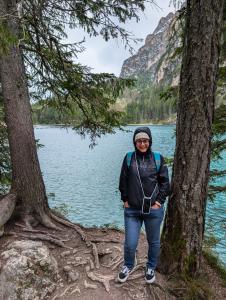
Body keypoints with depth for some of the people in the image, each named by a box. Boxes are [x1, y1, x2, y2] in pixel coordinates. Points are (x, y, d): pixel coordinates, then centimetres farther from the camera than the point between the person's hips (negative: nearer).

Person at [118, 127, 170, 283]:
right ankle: (128, 266, 39)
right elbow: (123, 182, 5)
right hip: (132, 210, 0)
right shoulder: (129, 158, 0)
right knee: (130, 244, 7)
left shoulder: (158, 158, -1)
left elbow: (164, 182, 2)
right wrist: (125, 200, 0)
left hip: (154, 210, 0)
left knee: (154, 242, 17)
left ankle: (151, 267, 45)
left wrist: (159, 202, -5)